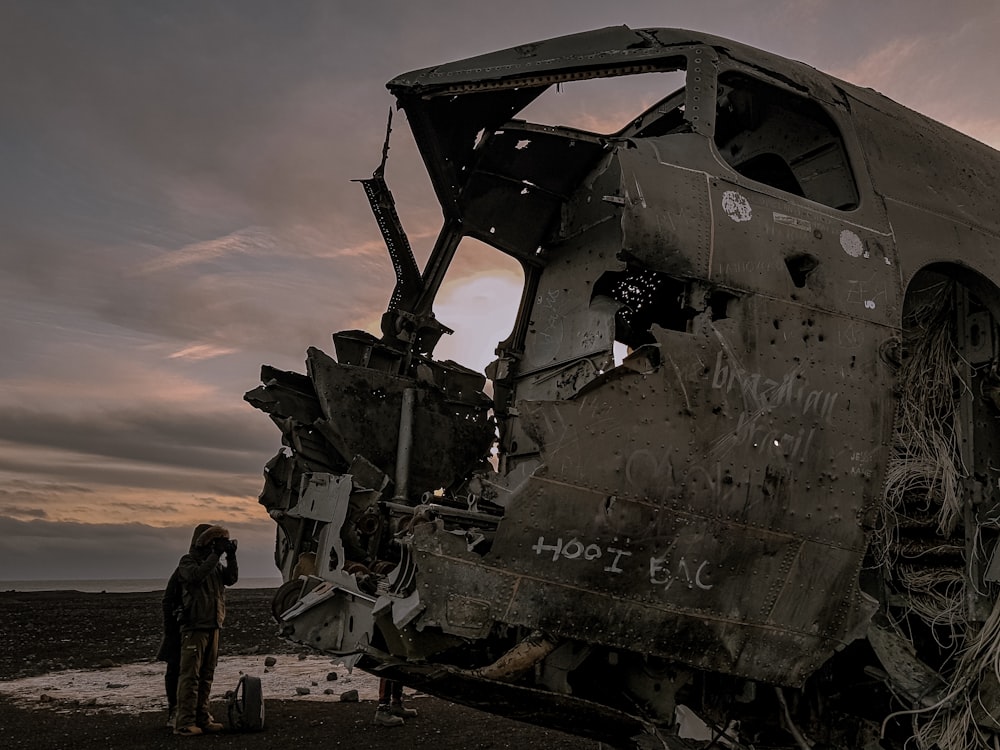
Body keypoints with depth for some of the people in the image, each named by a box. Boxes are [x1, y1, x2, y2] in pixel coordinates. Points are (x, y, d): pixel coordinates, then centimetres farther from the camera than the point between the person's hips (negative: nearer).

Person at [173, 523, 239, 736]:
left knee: (206, 675, 10)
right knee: (190, 675, -8)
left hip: (213, 625, 8)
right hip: (194, 626, -7)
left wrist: (231, 556, -7)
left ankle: (202, 718, 16)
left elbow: (231, 579, 5)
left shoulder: (214, 563, 16)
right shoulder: (188, 561, -4)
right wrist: (216, 555, -25)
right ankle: (184, 722, -8)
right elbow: (196, 575, -25)